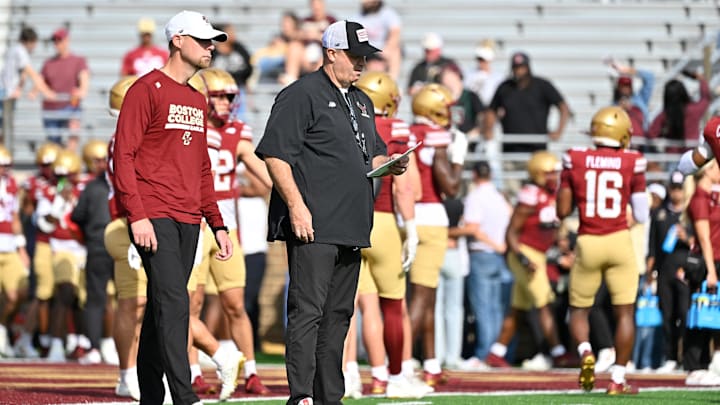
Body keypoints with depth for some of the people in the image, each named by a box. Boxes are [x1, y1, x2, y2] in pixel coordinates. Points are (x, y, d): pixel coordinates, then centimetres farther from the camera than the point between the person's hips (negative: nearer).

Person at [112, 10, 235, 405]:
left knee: (161, 308, 9)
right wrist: (137, 216, -18)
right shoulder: (147, 90, -4)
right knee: (173, 301, -16)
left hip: (187, 221, 8)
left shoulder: (197, 100, 20)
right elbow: (123, 154, -10)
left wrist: (217, 224, 19)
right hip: (154, 219, -8)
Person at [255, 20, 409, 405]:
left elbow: (370, 155, 31)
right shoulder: (302, 95, -6)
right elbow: (275, 154, -13)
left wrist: (389, 165, 7)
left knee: (338, 315, 10)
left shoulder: (361, 102, 22)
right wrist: (297, 206, -20)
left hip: (351, 229, 9)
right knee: (307, 311, -12)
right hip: (313, 227, -9)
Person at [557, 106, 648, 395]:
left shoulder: (575, 161, -2)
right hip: (619, 241, -1)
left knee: (579, 309, 15)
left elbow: (562, 211, 1)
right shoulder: (631, 163, -3)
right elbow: (641, 216, 2)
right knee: (625, 313, 6)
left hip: (588, 242, 1)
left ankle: (585, 353, -12)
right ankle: (618, 379, 1)